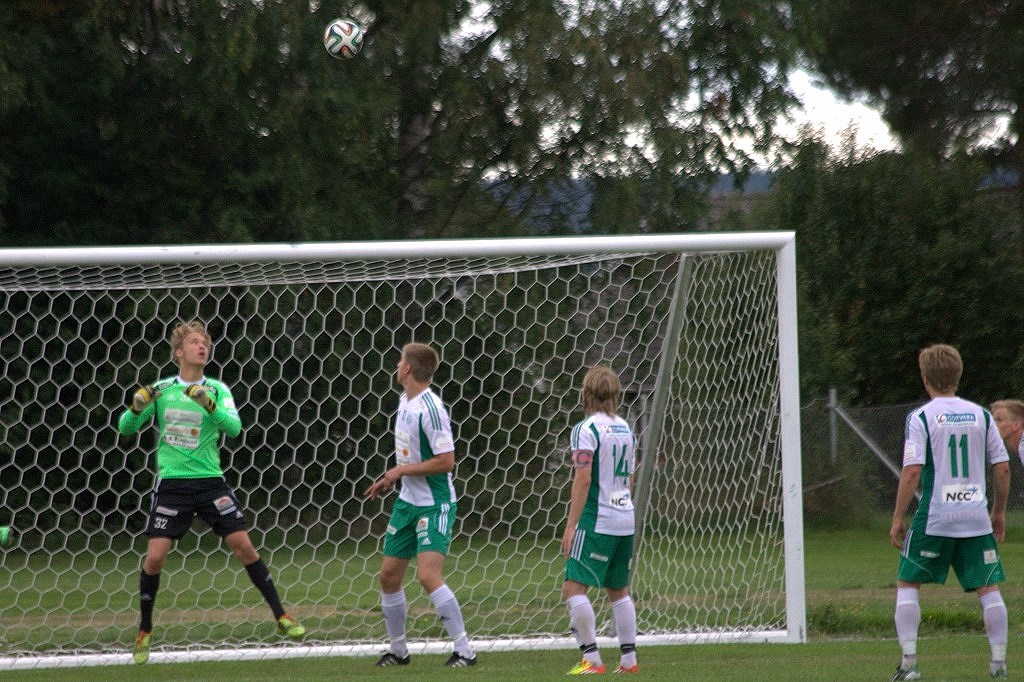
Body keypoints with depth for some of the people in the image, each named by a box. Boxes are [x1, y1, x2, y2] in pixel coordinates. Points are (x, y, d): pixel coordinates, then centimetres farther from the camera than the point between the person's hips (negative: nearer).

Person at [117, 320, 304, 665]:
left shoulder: (216, 390, 2)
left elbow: (234, 427, -13)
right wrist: (137, 407, -18)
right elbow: (126, 428, 3)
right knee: (154, 557, -8)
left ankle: (281, 617, 5)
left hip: (210, 480, 0)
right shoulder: (161, 389, 4)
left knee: (244, 545, -7)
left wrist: (209, 404, -30)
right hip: (172, 482, 0)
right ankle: (144, 633, 9)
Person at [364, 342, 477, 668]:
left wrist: (400, 471, -16)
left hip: (434, 504, -9)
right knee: (389, 575, 10)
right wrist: (391, 479, 15)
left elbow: (446, 461, -23)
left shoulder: (430, 408, -20)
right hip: (407, 502, 9)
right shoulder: (406, 401, 8)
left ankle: (464, 650, -13)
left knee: (428, 576, -20)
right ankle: (398, 650, 25)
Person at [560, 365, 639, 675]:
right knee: (619, 590, 16)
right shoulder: (625, 429, 12)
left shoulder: (586, 430, -10)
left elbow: (583, 479, -16)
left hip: (596, 522, -8)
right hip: (625, 520, 8)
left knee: (574, 587, -6)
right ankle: (628, 659, 16)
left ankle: (592, 659, -11)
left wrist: (571, 525, -14)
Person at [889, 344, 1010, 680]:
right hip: (976, 517, 3)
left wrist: (898, 519, -4)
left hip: (934, 517, -3)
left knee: (907, 585, 9)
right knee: (988, 588, 8)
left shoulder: (920, 417, -5)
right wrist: (999, 512, 20)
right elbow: (1002, 467, 8)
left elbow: (911, 472, -11)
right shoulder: (981, 415, 7)